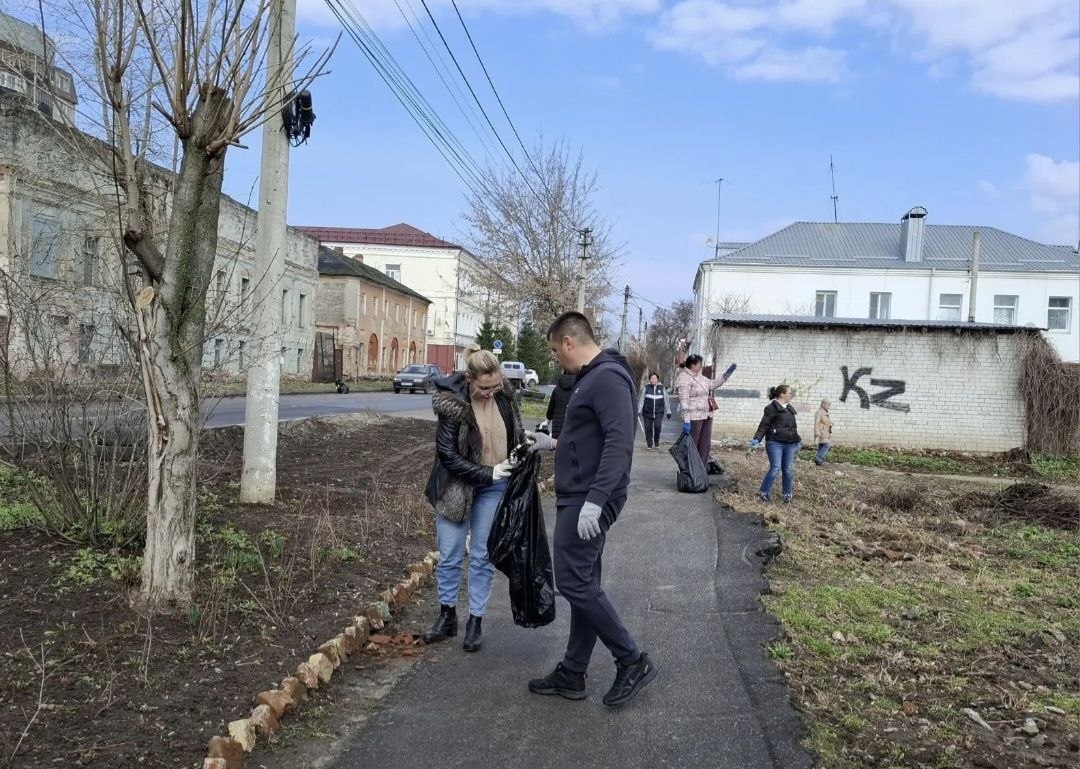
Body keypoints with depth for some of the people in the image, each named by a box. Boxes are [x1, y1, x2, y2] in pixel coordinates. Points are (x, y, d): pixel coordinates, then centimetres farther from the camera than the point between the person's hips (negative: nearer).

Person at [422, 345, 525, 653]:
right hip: (457, 485, -2)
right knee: (449, 555, 8)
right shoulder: (452, 403, -21)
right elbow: (448, 455, -18)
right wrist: (487, 473, -21)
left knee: (483, 556, 8)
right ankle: (447, 615, 26)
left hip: (494, 488, 2)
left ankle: (475, 620, 20)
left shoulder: (504, 393, -9)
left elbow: (515, 431, 12)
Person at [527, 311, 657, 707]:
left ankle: (633, 662, 5)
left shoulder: (607, 377, -16)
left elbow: (619, 443, -25)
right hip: (579, 499, 10)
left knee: (575, 584, -7)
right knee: (583, 585, 13)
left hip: (587, 502, -10)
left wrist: (594, 500, -30)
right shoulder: (592, 377, 16)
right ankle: (572, 674, 22)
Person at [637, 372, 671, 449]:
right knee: (648, 429, 0)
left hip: (659, 413, 0)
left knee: (657, 427, -15)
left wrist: (668, 412, 10)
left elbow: (666, 401, 12)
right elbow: (641, 400, 3)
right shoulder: (646, 388, 5)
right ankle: (649, 444, 15)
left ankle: (657, 442, 7)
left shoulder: (662, 388, 9)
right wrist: (638, 411, -4)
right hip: (647, 413, 0)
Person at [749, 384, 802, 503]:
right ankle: (764, 493, 2)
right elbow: (764, 425, -9)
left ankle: (788, 494, 18)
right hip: (775, 443, -7)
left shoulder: (789, 409, 18)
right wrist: (757, 439, -20)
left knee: (788, 470, 6)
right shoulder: (772, 408, -5)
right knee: (775, 469, -11)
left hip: (789, 444, 7)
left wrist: (797, 440, 30)